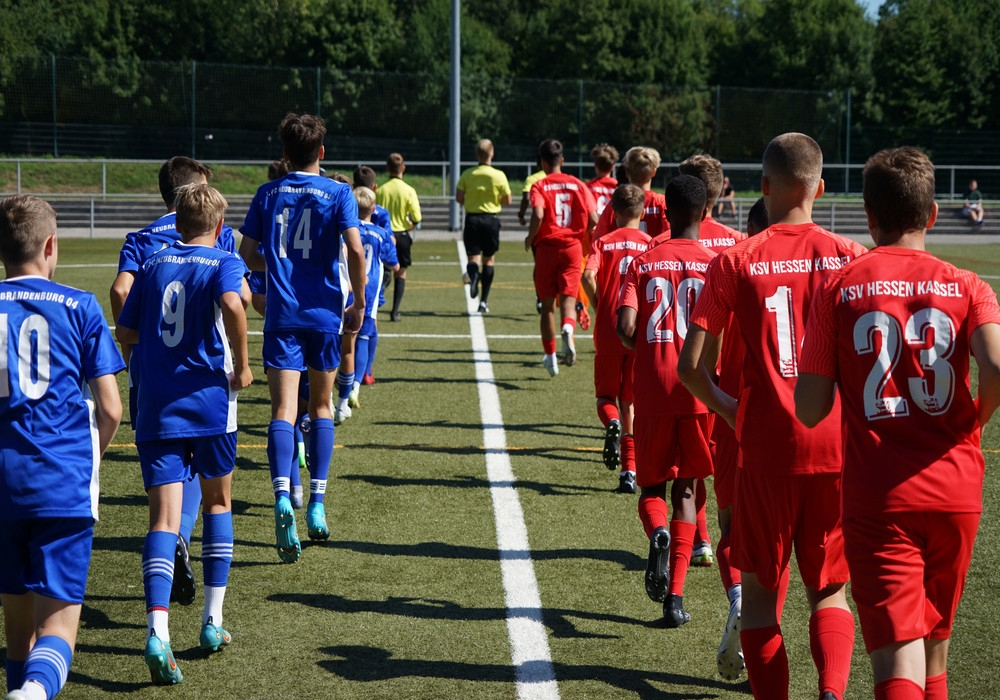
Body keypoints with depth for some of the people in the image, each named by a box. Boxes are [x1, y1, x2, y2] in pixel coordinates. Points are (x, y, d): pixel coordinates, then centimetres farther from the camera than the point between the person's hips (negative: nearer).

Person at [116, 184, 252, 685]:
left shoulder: (153, 265, 12)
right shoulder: (224, 263, -1)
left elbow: (125, 331, 13)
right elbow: (233, 304, -22)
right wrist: (242, 364, -11)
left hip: (156, 408, 2)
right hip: (209, 401, -2)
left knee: (164, 517, -5)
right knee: (217, 502, 19)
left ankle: (158, 629, -25)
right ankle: (212, 621, 20)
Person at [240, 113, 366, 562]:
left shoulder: (268, 194, 7)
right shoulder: (338, 193, 0)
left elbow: (246, 255, 8)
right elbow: (355, 249, -13)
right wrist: (358, 305, -2)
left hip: (281, 316, 0)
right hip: (325, 313, 0)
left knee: (283, 410, -7)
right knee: (321, 407, 15)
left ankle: (282, 497, -30)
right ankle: (317, 505, 14)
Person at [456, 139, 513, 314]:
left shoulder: (467, 174, -3)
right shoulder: (499, 175, -6)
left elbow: (459, 197, -5)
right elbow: (508, 200, -2)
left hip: (472, 219, 0)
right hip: (491, 219, 0)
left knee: (473, 257, 5)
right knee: (489, 260, 11)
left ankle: (473, 274, -33)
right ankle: (483, 301, 9)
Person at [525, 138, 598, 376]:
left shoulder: (539, 186, -3)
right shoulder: (577, 184, 4)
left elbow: (538, 215, -20)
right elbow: (593, 219, -2)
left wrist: (530, 238, -4)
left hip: (546, 247, -1)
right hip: (572, 247, 1)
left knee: (547, 304, 10)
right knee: (568, 299, -1)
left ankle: (550, 356, 16)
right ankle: (568, 329, -35)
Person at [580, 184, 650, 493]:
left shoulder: (604, 242, 1)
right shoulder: (651, 245, 2)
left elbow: (588, 275, -16)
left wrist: (598, 304, 1)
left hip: (608, 332, -1)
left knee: (606, 395, 15)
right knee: (630, 401, 11)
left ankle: (612, 423, -20)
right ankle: (629, 470, 6)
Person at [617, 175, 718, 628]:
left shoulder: (643, 262, 2)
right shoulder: (716, 265, -1)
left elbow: (625, 327, -10)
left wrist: (649, 350, 11)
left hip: (653, 391, 0)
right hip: (698, 390, 0)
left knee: (652, 485, 15)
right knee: (685, 490, 12)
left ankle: (658, 533, -20)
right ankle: (674, 597, 4)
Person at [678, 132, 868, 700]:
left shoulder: (736, 261, -4)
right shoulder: (851, 256, 0)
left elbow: (691, 365, -6)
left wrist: (728, 409, 12)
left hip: (767, 446, -2)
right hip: (837, 446, 2)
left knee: (761, 590, 11)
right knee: (829, 590, 14)